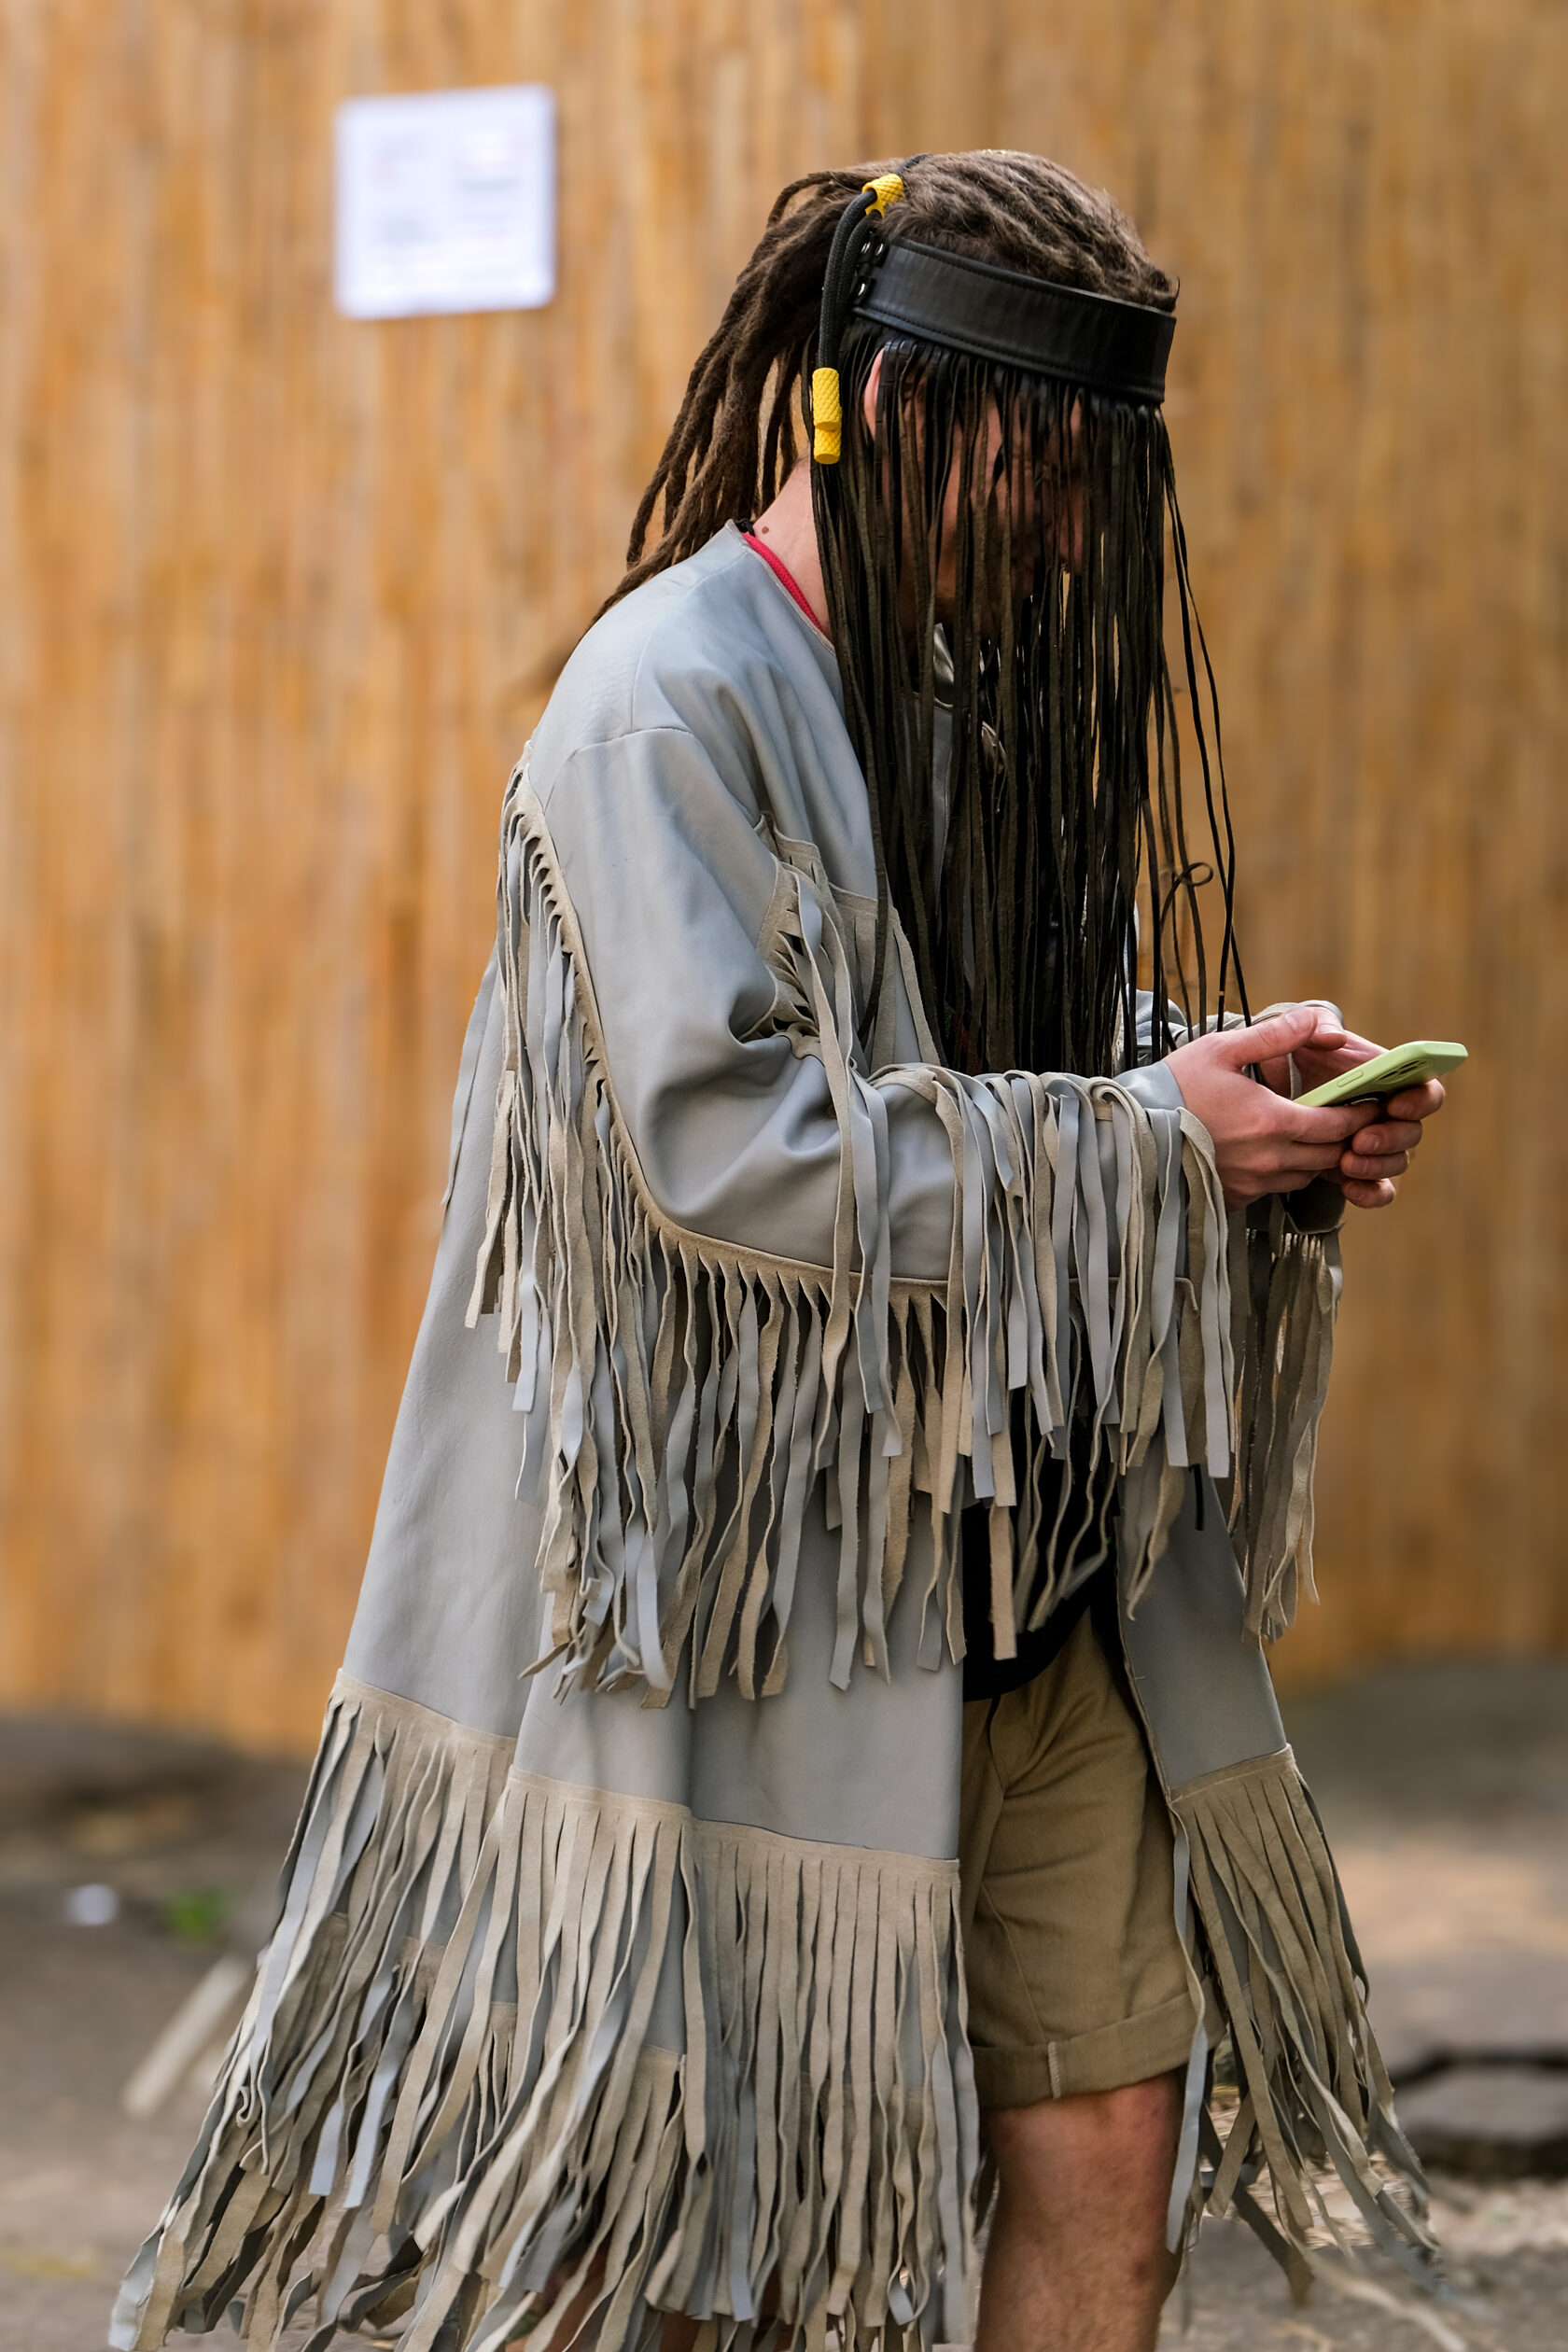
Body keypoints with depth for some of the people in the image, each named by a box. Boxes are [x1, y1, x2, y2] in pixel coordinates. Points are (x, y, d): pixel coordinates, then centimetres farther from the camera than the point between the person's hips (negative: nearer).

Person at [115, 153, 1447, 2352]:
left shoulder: (969, 685, 13)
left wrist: (1237, 1092, 0)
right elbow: (725, 1141, -23)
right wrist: (1138, 1136, -20)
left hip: (1031, 1575, 8)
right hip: (770, 1585, -8)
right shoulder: (671, 709, -13)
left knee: (1110, 2157, 5)